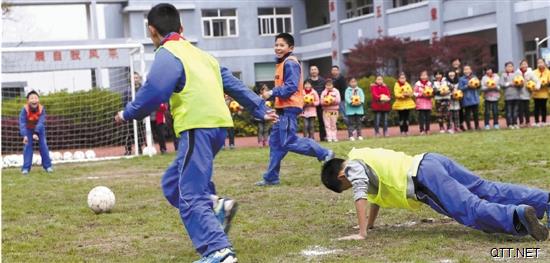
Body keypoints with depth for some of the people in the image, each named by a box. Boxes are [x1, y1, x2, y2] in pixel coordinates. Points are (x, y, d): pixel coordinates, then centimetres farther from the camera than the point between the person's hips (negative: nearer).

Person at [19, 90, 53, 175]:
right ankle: (26, 168, -5)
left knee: (43, 145, -3)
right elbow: (22, 123, -34)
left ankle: (47, 165, 6)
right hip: (28, 129, -1)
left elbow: (41, 122, -33)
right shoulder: (25, 109, -30)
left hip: (39, 129, 1)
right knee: (27, 146, -8)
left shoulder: (42, 109, -27)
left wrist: (36, 133, -45)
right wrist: (24, 135, -44)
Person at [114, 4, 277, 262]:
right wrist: (259, 110, 33)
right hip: (216, 126, 9)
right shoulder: (199, 53, 23)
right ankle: (216, 205, 0)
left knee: (189, 196, -9)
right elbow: (233, 83, 26)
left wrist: (127, 114, 2)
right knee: (172, 183, 18)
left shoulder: (167, 54, -3)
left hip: (197, 128, -9)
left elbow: (153, 93, -15)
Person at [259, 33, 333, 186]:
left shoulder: (290, 63, -13)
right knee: (275, 142, 9)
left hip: (289, 108, -10)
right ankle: (271, 177, 12)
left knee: (288, 142, -12)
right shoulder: (282, 63, 19)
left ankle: (324, 154, -5)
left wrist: (272, 93, -21)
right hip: (283, 109, 10)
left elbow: (291, 87, -21)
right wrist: (271, 95, 8)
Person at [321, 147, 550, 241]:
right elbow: (379, 186, 42)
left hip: (423, 177, -9)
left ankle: (519, 215, -44)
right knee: (490, 192, 3)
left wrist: (361, 233, -11)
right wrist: (370, 224, 45)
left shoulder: (353, 165, 4)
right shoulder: (366, 156, 31)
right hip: (431, 161, 9)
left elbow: (361, 195, -10)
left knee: (471, 209, -23)